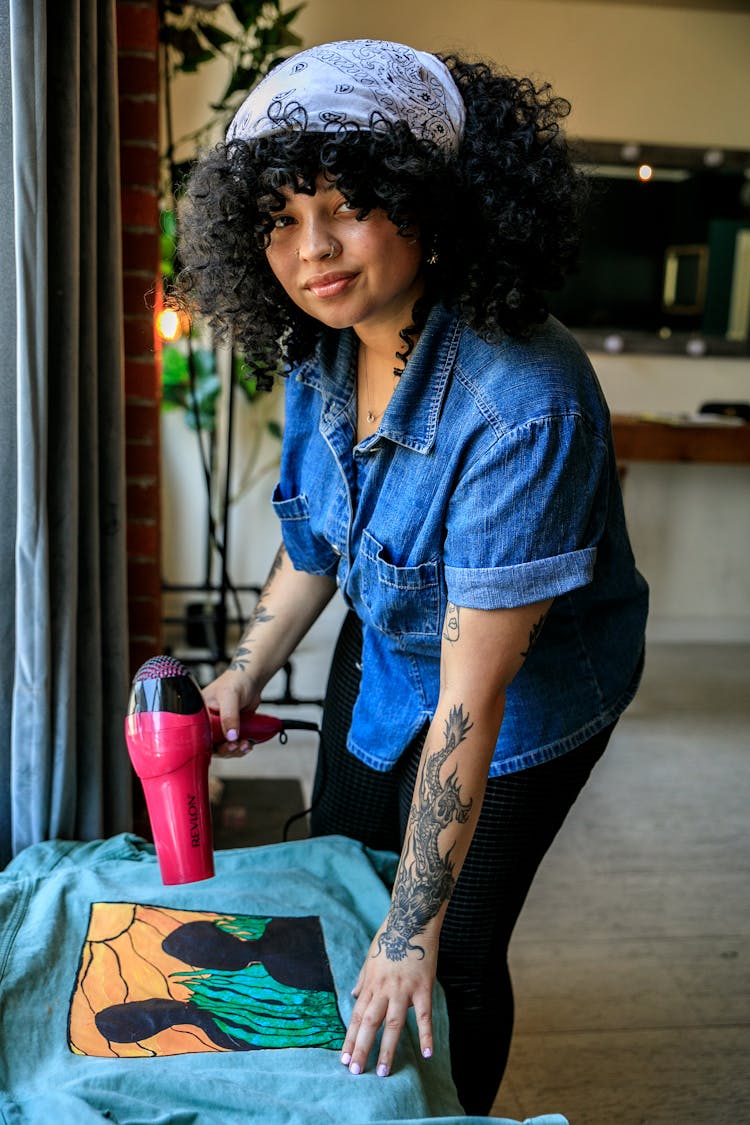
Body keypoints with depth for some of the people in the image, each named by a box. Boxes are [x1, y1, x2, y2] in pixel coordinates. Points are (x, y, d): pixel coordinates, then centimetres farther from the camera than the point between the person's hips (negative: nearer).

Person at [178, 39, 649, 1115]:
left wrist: (414, 929, -28)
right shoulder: (319, 351, -14)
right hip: (384, 653, 7)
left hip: (528, 694, -7)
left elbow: (471, 705, -35)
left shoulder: (523, 404, -38)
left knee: (456, 949, 5)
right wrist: (245, 672, 4)